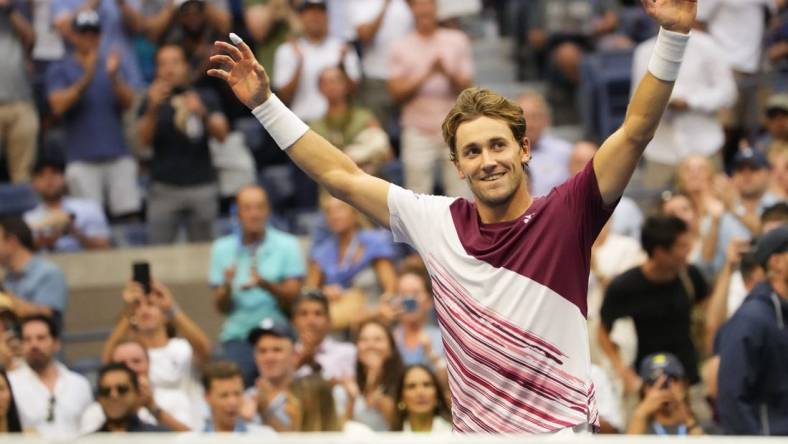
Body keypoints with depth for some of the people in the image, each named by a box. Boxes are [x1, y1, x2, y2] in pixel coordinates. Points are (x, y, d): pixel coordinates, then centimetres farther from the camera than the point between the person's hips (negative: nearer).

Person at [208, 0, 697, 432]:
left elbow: (637, 130, -13)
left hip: (563, 429, -3)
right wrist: (265, 103, 9)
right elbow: (341, 175, 10)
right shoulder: (436, 222, 2)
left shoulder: (565, 218, -7)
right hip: (474, 427, 3)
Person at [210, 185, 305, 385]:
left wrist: (265, 284, -21)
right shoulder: (222, 248, 12)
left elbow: (293, 297, -3)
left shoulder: (287, 245, 6)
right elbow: (221, 307, 8)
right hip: (238, 335, 1)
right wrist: (227, 287, -15)